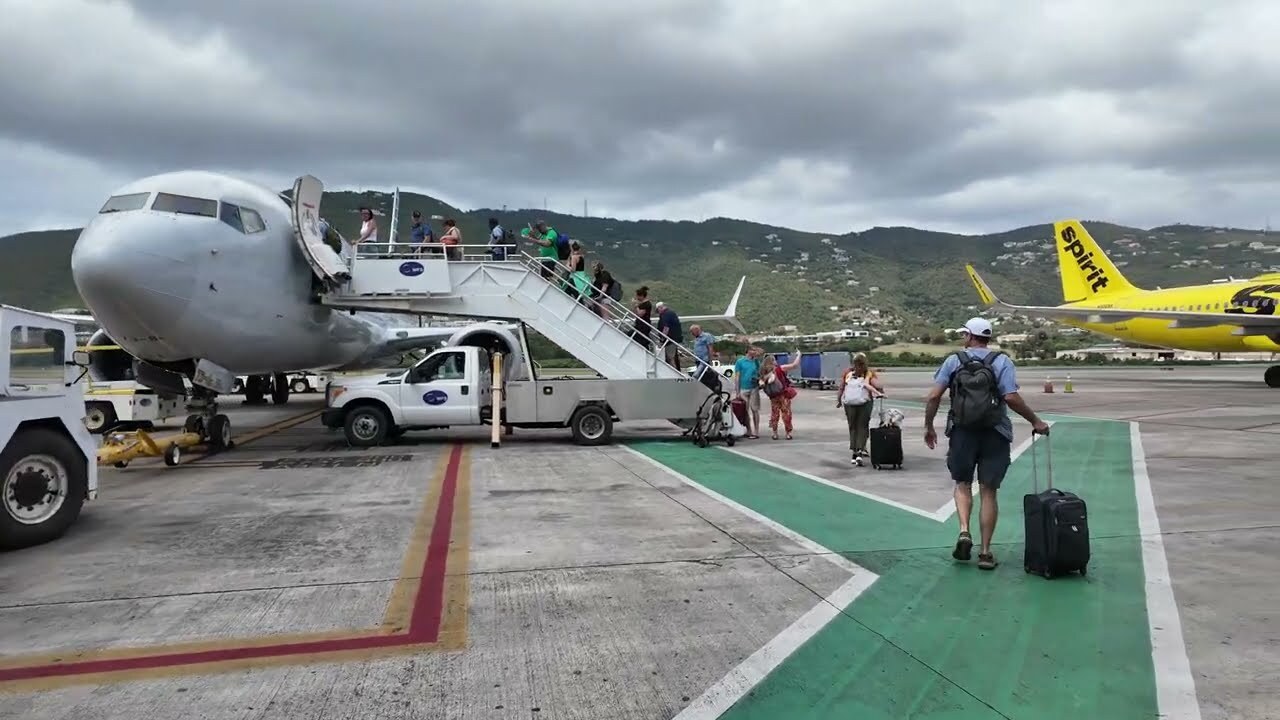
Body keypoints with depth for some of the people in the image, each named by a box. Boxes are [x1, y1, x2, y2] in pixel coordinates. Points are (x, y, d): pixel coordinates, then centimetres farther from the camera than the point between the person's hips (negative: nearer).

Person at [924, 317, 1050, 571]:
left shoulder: (953, 361, 2)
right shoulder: (1002, 361, -1)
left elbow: (933, 396, -5)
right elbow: (1011, 397, -13)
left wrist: (929, 427, 7)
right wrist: (1035, 421, -1)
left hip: (962, 433, 0)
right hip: (994, 434, 0)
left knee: (962, 484, 18)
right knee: (988, 491, 7)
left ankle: (964, 531, -3)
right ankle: (985, 551, 11)